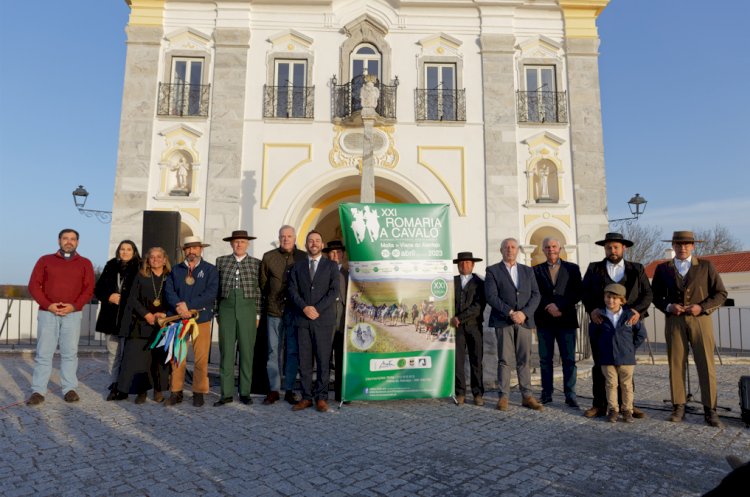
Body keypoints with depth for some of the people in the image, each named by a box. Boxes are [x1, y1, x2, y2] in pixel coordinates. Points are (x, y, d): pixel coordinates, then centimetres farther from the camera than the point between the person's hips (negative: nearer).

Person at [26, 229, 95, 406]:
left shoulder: (85, 263, 9)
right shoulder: (45, 260, 10)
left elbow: (89, 289, 2)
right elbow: (33, 285, 4)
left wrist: (74, 306, -13)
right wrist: (48, 305, -10)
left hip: (73, 314, 0)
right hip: (47, 313, 0)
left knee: (70, 353, 1)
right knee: (43, 353, 0)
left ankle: (69, 389, 6)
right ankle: (38, 391, 4)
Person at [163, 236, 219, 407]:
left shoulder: (210, 269, 5)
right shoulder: (175, 270, 15)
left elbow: (211, 293, -7)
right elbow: (169, 291, 3)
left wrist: (188, 306, -13)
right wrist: (178, 305, -16)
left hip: (201, 318, -2)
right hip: (178, 318, 2)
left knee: (201, 359, -1)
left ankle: (199, 393, 9)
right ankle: (176, 392, 15)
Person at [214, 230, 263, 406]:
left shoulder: (256, 263, 5)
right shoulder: (221, 261, 9)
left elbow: (259, 290, 5)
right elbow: (216, 287, 11)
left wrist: (258, 314, 2)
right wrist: (217, 312, 7)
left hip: (248, 309, -1)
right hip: (227, 308, 1)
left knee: (247, 351, 4)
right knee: (226, 351, 3)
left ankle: (245, 392, 14)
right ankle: (226, 393, 10)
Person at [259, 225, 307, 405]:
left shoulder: (303, 258, 2)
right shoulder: (268, 257, 5)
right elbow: (263, 283, 13)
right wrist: (270, 300, 12)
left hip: (295, 311, 0)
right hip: (274, 310, 1)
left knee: (293, 351, 4)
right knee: (274, 351, 5)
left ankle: (289, 390, 15)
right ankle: (273, 390, 14)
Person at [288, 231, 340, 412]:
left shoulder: (331, 266, 7)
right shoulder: (297, 267, 14)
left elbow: (334, 290, -3)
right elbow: (292, 290, 4)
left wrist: (317, 309, -12)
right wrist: (305, 307, -12)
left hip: (323, 319, -2)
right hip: (302, 320, 2)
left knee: (323, 360, -1)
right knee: (304, 361, 4)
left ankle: (321, 397, 8)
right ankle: (306, 397, 12)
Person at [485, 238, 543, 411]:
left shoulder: (528, 271, 15)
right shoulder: (493, 271, 4)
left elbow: (535, 295, 7)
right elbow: (491, 296, -6)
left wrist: (524, 313, -8)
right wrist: (510, 313, -14)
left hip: (524, 320, 3)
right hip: (503, 321, -3)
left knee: (524, 360, 5)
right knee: (504, 360, -1)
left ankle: (527, 396, 11)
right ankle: (504, 396, 6)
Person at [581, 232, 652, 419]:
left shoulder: (637, 269, 11)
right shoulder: (594, 268, 10)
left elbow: (647, 293, 3)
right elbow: (585, 292, 3)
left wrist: (638, 310, -15)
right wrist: (591, 309, -15)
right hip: (601, 322, 0)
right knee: (600, 366, 3)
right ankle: (600, 405, 10)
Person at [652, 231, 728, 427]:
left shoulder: (706, 266, 6)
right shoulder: (663, 269, 9)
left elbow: (720, 293, 4)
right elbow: (656, 296, 12)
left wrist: (702, 307, -11)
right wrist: (669, 306, -7)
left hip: (700, 320, -1)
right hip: (674, 321, 1)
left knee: (706, 365, -1)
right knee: (676, 364, 2)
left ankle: (710, 410, 8)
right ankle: (678, 407, 9)